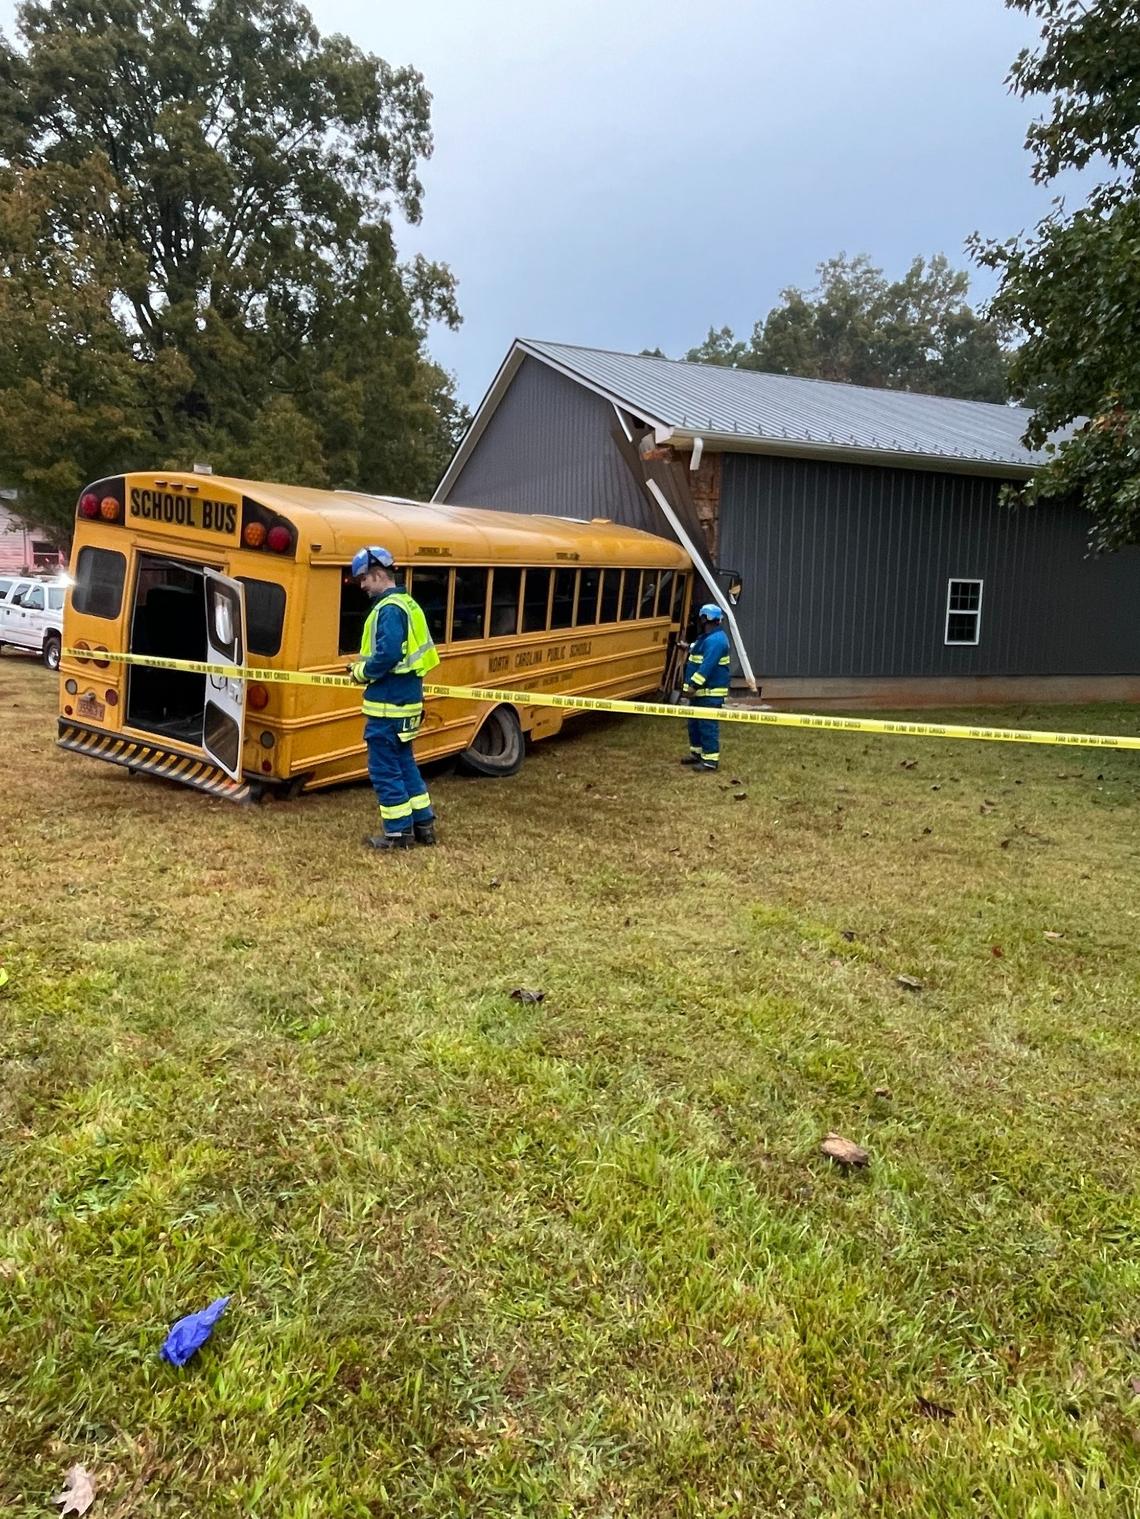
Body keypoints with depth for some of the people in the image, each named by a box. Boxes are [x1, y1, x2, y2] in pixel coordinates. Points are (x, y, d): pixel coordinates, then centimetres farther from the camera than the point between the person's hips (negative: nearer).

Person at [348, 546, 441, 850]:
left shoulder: (389, 609, -17)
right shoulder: (407, 604, 14)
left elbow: (387, 654, -28)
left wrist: (361, 672, -11)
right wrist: (365, 668, 11)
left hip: (388, 703, -10)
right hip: (406, 698, 10)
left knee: (384, 768, 0)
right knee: (404, 763, 18)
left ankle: (398, 831, 9)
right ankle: (423, 824, 25)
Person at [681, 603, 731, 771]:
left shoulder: (715, 640, -19)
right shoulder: (707, 637, 16)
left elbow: (707, 666, -28)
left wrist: (694, 685, -30)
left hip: (710, 693, -11)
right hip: (700, 691, 11)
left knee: (707, 725, -9)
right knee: (694, 723, 17)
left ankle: (711, 760, -5)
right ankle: (697, 753, 29)